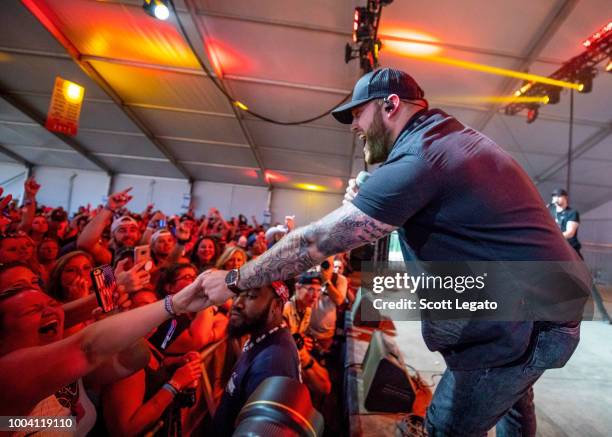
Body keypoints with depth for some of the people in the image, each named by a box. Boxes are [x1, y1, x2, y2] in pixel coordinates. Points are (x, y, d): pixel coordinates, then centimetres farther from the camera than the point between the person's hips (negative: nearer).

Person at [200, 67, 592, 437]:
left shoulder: (417, 159, -23)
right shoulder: (450, 137, 10)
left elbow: (317, 241, -23)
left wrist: (235, 281, -11)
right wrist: (365, 206, 2)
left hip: (523, 320, -10)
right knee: (509, 395, 31)